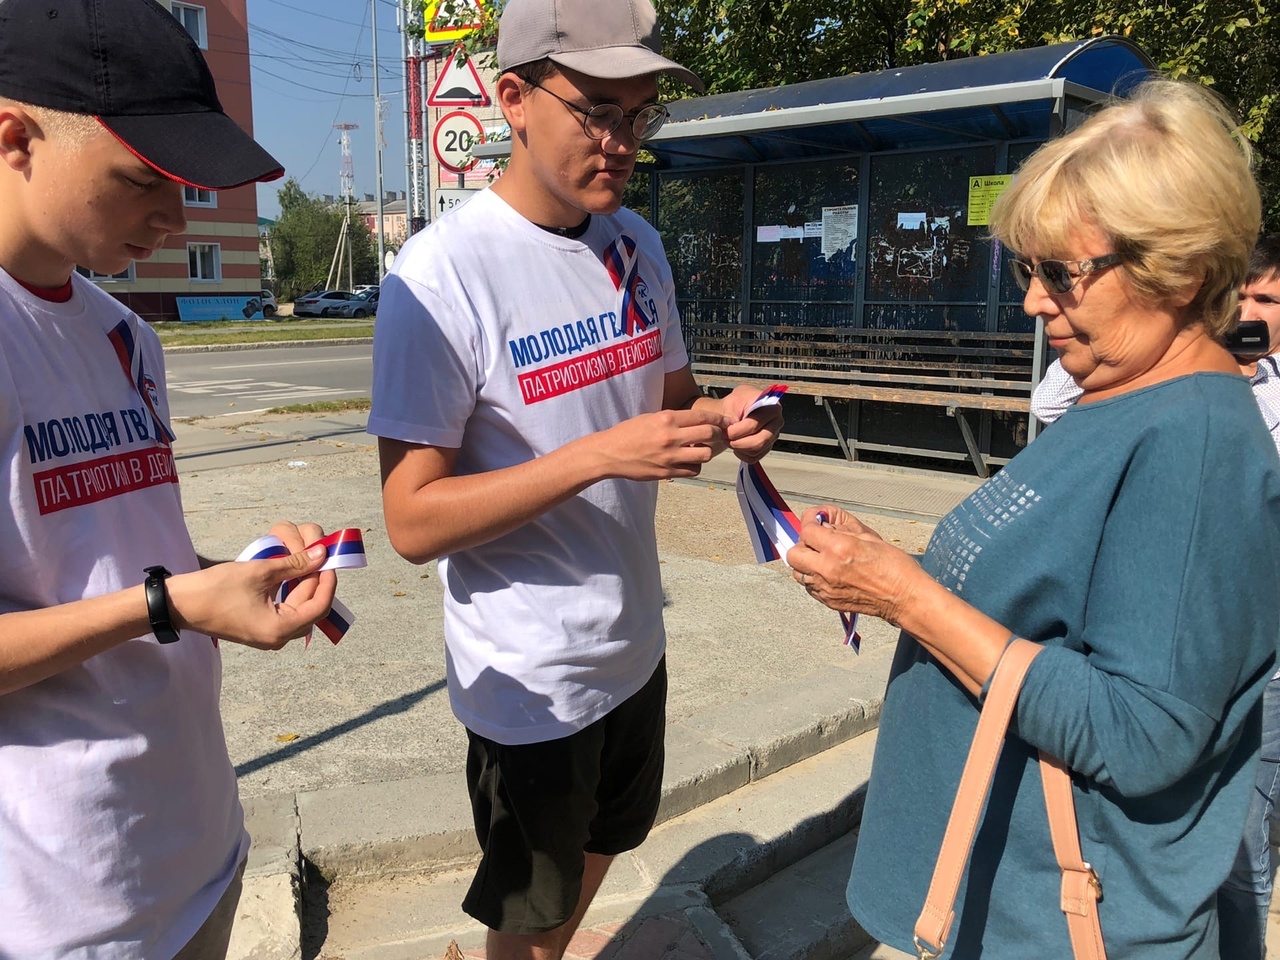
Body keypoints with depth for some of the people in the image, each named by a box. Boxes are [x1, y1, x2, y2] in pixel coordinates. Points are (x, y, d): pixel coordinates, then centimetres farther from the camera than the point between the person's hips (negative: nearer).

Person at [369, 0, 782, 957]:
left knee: (604, 843, 30)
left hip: (635, 646, 7)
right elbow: (414, 520, -23)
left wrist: (721, 420, -11)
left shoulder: (639, 244, 0)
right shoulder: (443, 273, -22)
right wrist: (602, 454, -32)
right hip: (533, 684, -7)